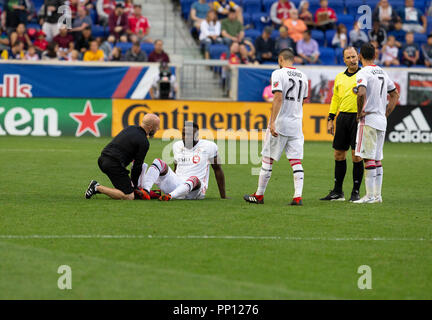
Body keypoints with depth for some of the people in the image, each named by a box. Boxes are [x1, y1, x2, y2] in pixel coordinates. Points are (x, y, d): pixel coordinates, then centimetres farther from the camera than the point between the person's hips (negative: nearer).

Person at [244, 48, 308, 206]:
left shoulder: (278, 74, -8)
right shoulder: (303, 76, 12)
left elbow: (278, 99, -18)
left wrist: (272, 122, -21)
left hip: (280, 123, -5)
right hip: (296, 124, 5)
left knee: (267, 159, 4)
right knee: (296, 161, 2)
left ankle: (259, 195, 11)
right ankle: (298, 197, -8)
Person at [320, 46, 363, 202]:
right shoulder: (339, 77, 16)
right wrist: (330, 119, 16)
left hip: (357, 117, -5)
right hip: (342, 117, 6)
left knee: (356, 155, -4)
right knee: (339, 154, 8)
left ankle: (356, 192, 4)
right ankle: (338, 192, 16)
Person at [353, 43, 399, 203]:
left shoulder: (363, 73, -11)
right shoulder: (383, 73, 14)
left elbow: (361, 93, -28)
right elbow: (395, 95, 22)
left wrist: (360, 112, -14)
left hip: (368, 119, -8)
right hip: (381, 121, 8)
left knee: (369, 159, -7)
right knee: (377, 159, 12)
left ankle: (370, 195, -9)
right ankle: (377, 195, 13)